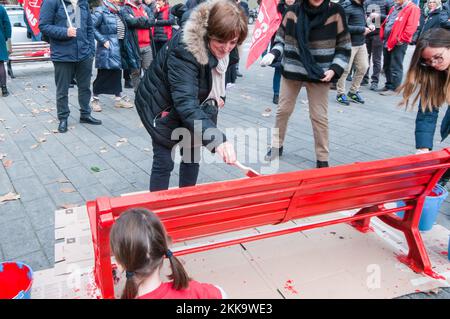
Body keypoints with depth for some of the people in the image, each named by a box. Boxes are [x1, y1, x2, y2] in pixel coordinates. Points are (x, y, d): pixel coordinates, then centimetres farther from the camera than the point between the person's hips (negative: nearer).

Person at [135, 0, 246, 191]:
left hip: (194, 106, 7)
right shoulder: (183, 51, -37)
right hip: (161, 107, -7)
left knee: (192, 155, 12)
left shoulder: (225, 51, -12)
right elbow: (185, 102, -49)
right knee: (163, 162, -4)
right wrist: (217, 140, -60)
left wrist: (218, 96, -1)